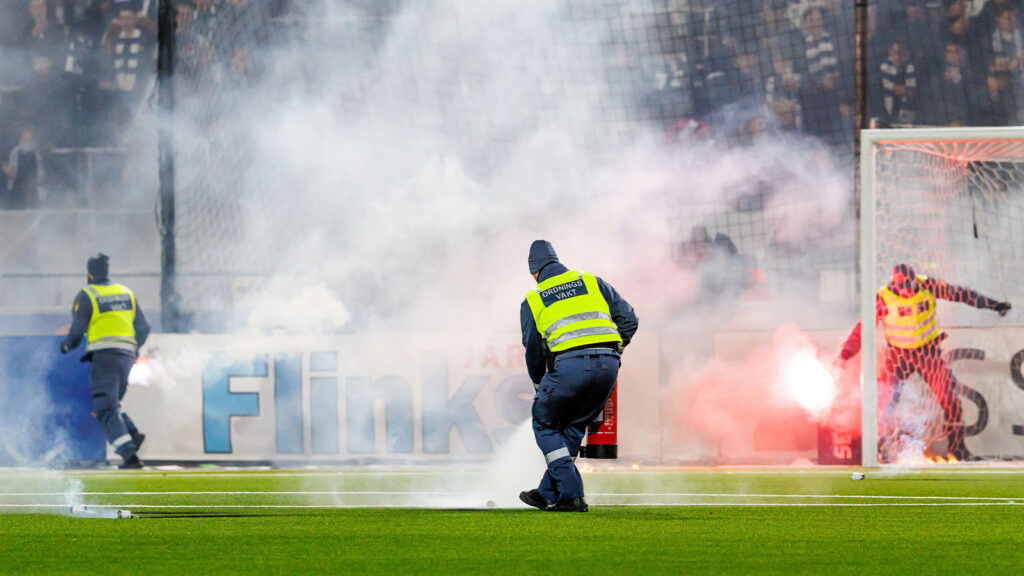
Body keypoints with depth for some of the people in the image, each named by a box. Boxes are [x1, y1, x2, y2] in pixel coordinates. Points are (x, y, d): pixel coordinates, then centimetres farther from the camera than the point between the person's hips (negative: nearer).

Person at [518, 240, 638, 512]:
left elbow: (533, 349, 18)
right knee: (574, 428, 21)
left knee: (545, 424, 16)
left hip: (569, 365, -4)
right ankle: (548, 494, 25)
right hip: (607, 363, 4)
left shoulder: (533, 300, 14)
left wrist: (538, 384, 34)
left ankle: (571, 495, 4)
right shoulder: (590, 281, 21)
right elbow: (628, 319, 15)